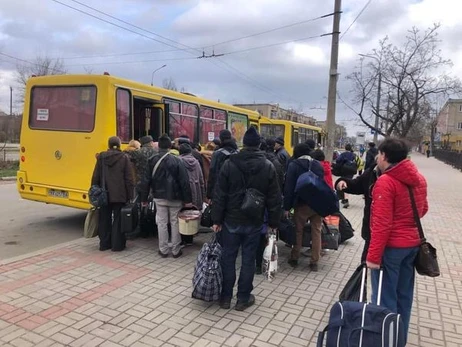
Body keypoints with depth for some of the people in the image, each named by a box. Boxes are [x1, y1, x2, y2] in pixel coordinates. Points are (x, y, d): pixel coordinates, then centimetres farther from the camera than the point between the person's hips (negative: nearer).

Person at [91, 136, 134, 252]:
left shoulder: (101, 157, 1)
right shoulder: (124, 158, -6)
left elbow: (95, 177, 3)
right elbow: (129, 179, -7)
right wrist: (129, 195, -2)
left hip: (104, 195, 3)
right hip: (119, 195, -2)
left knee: (104, 220, 13)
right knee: (118, 220, 6)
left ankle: (104, 244, 21)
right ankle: (117, 245, 9)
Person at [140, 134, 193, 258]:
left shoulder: (152, 161, -3)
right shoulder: (176, 160, -10)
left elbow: (146, 181, 0)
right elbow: (184, 181, -11)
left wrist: (144, 198, 7)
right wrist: (187, 199, -6)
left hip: (159, 197, 2)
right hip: (175, 197, -1)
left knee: (162, 223, 10)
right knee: (175, 223, 9)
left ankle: (163, 250, 15)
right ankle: (176, 250, 14)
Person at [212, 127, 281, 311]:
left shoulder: (229, 164, -7)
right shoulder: (268, 166, -4)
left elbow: (219, 195, -7)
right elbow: (274, 199, -2)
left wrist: (217, 219, 0)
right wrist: (273, 222, 7)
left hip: (231, 220, 0)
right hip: (254, 222, 0)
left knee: (228, 258, 11)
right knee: (248, 260, 9)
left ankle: (225, 297, 21)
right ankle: (243, 298, 20)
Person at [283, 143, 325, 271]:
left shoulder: (294, 165, -5)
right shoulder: (318, 164, 9)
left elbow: (289, 187, -9)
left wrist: (287, 207, -6)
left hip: (302, 204, -3)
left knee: (298, 231, 10)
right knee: (316, 232, 7)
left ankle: (294, 259, 19)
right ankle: (314, 262, 11)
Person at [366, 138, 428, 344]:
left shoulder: (385, 181, -20)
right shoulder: (419, 179, 5)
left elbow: (382, 224, -23)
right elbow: (423, 209, 18)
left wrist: (373, 255, -19)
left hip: (391, 246, -8)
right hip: (412, 244, 8)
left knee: (385, 298, 3)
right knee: (404, 295, 18)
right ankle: (400, 339, 32)